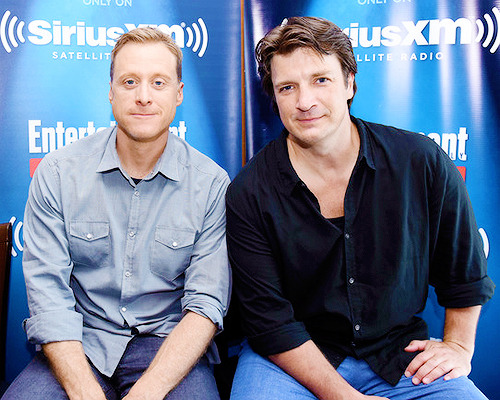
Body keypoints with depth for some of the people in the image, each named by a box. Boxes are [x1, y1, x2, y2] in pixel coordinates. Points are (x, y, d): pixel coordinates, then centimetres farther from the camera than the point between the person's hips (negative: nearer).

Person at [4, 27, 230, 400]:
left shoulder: (212, 184, -6)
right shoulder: (57, 173, -2)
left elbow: (205, 303, -8)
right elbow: (48, 293, -7)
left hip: (168, 344, 0)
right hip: (81, 345, 1)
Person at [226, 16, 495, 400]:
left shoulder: (422, 162, -8)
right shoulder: (248, 194, -13)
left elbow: (466, 266, 9)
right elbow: (270, 321, -12)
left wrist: (459, 346, 8)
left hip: (401, 353, 2)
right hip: (290, 357, -1)